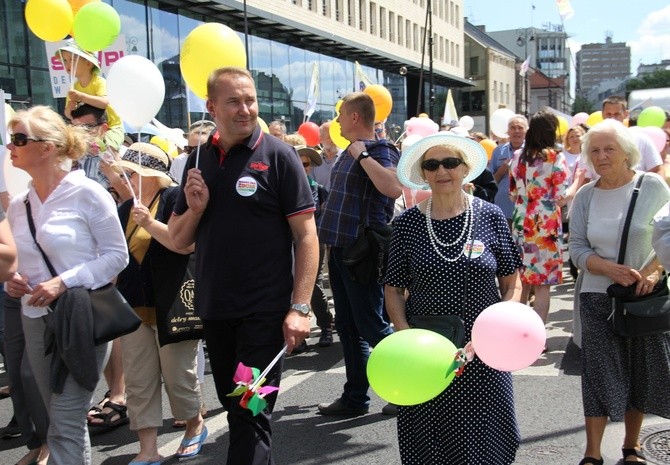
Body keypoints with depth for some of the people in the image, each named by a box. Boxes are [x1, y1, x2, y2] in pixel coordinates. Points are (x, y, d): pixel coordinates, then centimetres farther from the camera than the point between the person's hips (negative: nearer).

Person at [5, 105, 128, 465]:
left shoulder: (87, 193, -10)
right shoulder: (18, 205, 9)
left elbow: (117, 255, -10)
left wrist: (63, 283, -20)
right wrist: (12, 280, -3)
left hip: (81, 317, -6)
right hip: (36, 319, 7)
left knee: (65, 425, -7)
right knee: (61, 421, 15)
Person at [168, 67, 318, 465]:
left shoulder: (278, 155, -7)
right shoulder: (200, 160, 8)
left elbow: (307, 236, -10)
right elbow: (178, 240, 11)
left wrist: (299, 307, -17)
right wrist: (194, 208, -9)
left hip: (263, 310, -6)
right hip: (214, 309, 6)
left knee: (253, 413, -1)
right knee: (235, 407, 18)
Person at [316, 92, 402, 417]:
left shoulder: (380, 150, -13)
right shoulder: (350, 151, 14)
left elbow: (394, 188, -34)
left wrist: (363, 155, -26)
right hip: (340, 247, 9)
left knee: (371, 326, -3)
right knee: (347, 326, 14)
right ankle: (355, 397, 24)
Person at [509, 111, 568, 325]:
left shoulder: (518, 157, 7)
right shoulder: (556, 158, -8)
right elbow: (561, 196, -11)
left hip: (521, 223, 5)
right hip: (546, 226, -5)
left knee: (521, 282, 15)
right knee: (542, 285, 1)